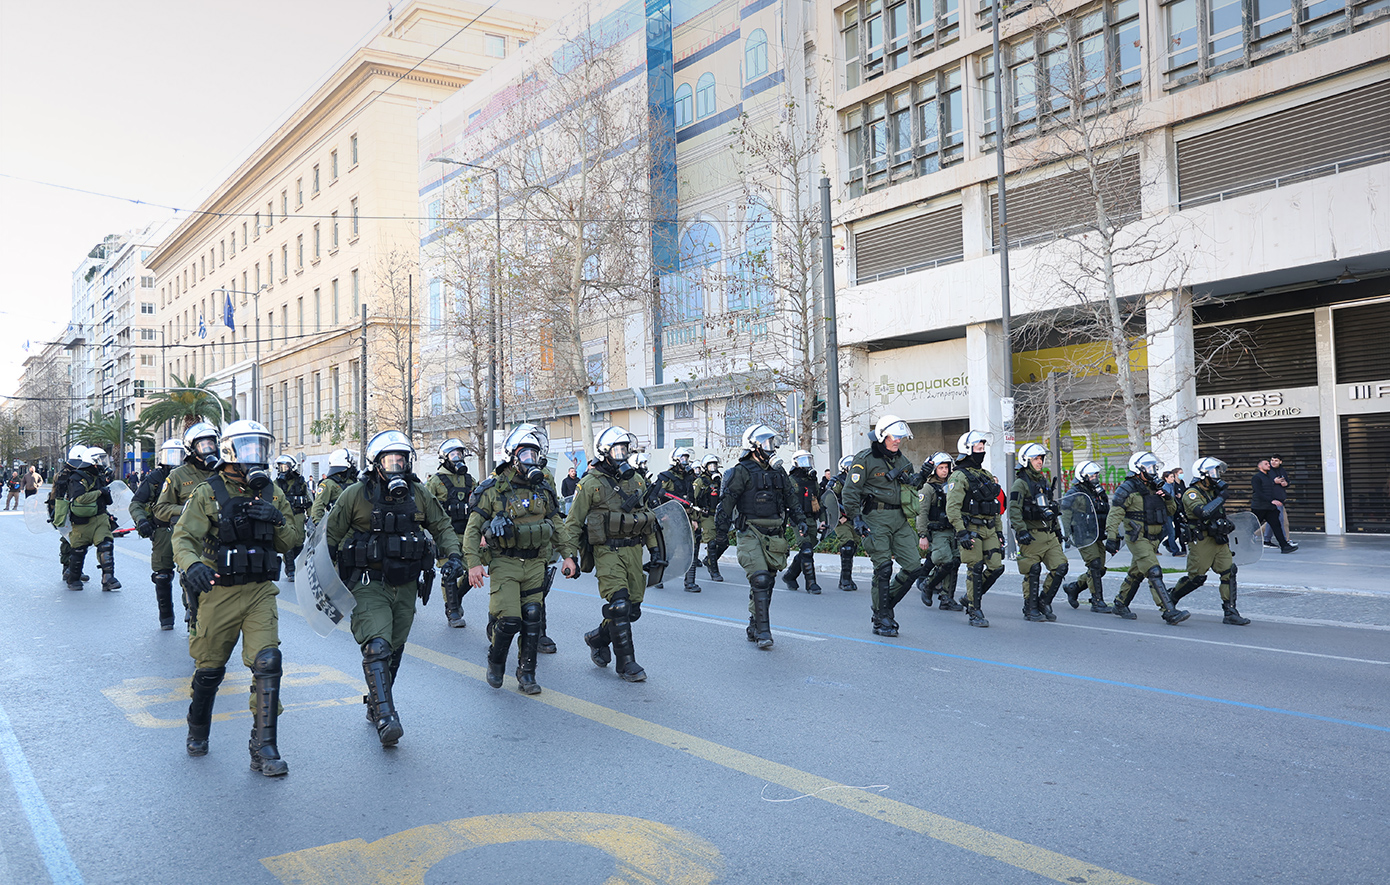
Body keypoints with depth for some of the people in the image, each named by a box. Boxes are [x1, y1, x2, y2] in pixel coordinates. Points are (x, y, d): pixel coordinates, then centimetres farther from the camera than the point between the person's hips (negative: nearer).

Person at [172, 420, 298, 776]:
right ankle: (198, 731, 40)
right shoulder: (207, 494, -4)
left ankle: (264, 749, -6)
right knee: (210, 669, 11)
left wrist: (277, 522, -11)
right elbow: (183, 537, -13)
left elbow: (293, 542, 10)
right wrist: (192, 565, -34)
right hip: (218, 591, -2)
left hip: (260, 592, 2)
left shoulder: (272, 495, 8)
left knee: (267, 663, -11)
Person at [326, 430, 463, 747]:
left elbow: (442, 526, 12)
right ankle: (385, 717, -21)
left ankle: (375, 705, 32)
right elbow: (331, 536, 0)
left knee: (394, 652, 13)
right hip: (369, 585, -4)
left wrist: (454, 555, -5)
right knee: (377, 647, -19)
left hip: (405, 586, 4)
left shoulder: (419, 494, 2)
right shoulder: (355, 495, -7)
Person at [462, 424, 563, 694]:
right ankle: (495, 662, 19)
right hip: (504, 563, -4)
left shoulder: (544, 489, 7)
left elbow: (557, 525, 16)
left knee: (532, 619, 2)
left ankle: (527, 675, 17)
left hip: (535, 563, 4)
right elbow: (472, 528, -4)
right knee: (508, 619, -11)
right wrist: (473, 563, -13)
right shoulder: (493, 489, -6)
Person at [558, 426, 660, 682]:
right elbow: (573, 522, -3)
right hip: (607, 551, -6)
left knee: (632, 608, 6)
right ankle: (626, 663, -1)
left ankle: (597, 639, 31)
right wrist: (569, 556, -10)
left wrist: (654, 548, 18)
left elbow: (646, 516, 21)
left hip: (633, 549, 6)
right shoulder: (591, 483, -5)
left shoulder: (636, 479, 13)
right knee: (618, 604, -13)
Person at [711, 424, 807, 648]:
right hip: (750, 533, -6)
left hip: (774, 535, 6)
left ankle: (754, 628, 20)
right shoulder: (741, 472, -5)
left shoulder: (778, 474, 15)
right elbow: (725, 505, -6)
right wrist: (721, 537, -8)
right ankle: (763, 631, -12)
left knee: (766, 583, 8)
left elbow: (793, 502, 20)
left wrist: (803, 527, 9)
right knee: (760, 580, -16)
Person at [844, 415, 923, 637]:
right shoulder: (866, 460, -6)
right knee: (883, 569, -8)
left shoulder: (902, 460, 15)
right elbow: (850, 491, -8)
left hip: (900, 519, 6)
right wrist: (856, 519, -15)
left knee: (913, 566, -2)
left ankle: (883, 607, 16)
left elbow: (911, 490, 26)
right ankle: (882, 620, 5)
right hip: (876, 517, -6)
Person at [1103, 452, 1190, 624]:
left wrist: (1168, 498, -2)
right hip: (1137, 539, -8)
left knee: (1136, 574, 17)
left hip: (1153, 539, 8)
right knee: (1154, 574, -16)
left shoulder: (1155, 488, 13)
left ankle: (1120, 604, 31)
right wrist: (1111, 538, -19)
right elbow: (1114, 515, -13)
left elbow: (1171, 511, 18)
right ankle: (1169, 612, -20)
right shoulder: (1127, 490, -10)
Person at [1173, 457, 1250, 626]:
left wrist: (1227, 524, 16)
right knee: (1196, 578, -2)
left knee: (1229, 572, -4)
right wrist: (1221, 498, -23)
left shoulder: (1213, 492, 15)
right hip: (1201, 541, -8)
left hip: (1219, 540, 8)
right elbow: (1202, 512, -31)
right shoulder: (1191, 494, -13)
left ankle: (1230, 613, -1)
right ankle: (1170, 599, 20)